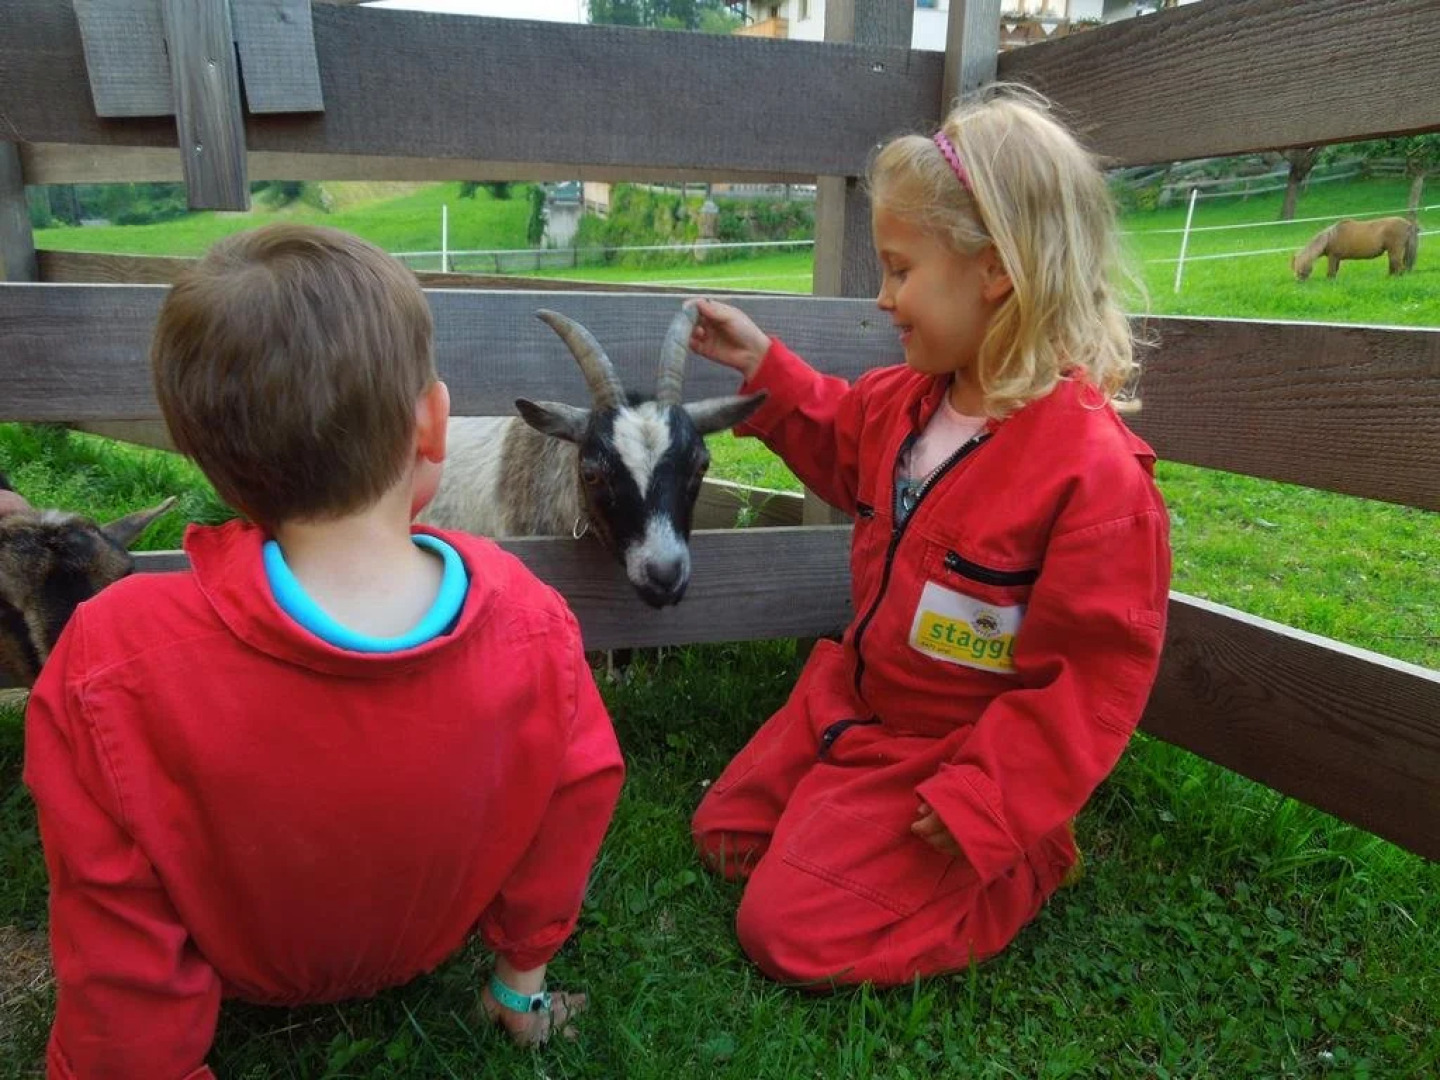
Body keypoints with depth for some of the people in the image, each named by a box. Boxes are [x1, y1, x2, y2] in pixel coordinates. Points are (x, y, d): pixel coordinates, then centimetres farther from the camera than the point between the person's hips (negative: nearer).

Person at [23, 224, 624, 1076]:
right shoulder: (533, 627, -31)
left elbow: (117, 955, -23)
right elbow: (576, 805, -13)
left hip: (244, 968, -1)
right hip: (428, 944, 2)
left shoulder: (111, 670, -37)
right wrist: (523, 976, 7)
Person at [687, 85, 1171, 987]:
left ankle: (1022, 862, 9)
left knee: (791, 930, -6)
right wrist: (766, 368, 7)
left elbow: (1095, 674, -23)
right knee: (724, 830, 16)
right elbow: (843, 446, 18)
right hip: (857, 702, 8)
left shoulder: (1093, 469, -28)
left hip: (953, 752, -8)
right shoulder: (908, 399, -5)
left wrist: (980, 801, -23)